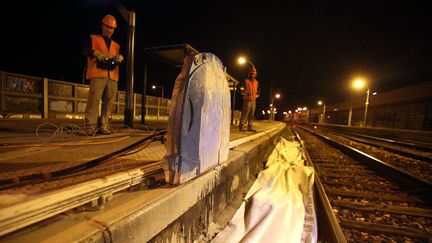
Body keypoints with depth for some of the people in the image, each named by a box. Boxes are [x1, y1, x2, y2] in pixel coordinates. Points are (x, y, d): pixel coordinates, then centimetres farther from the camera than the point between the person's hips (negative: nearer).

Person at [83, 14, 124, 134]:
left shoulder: (116, 45, 28)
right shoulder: (93, 38, 18)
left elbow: (118, 60, 21)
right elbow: (86, 51, 4)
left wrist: (121, 57, -2)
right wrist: (95, 53, -16)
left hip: (112, 76, 4)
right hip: (98, 73, -3)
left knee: (109, 101, -3)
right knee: (94, 99, -14)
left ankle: (104, 126, 2)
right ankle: (91, 125, -12)